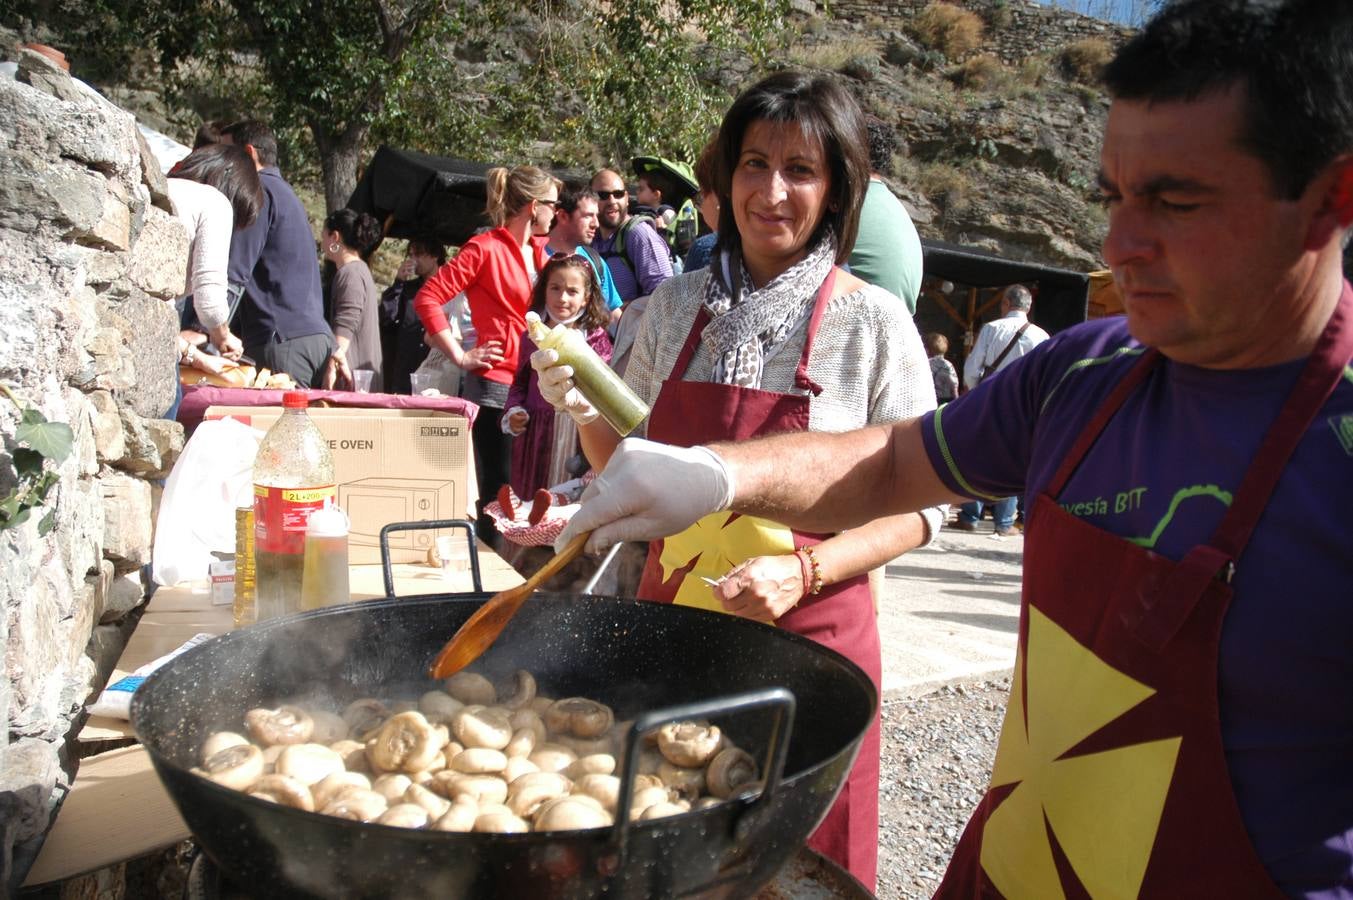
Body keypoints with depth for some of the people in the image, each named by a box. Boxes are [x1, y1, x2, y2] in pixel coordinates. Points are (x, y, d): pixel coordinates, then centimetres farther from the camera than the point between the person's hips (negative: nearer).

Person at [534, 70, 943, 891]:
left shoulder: (873, 322, -9)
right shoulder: (676, 304, 2)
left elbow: (919, 505, -6)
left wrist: (805, 571, -20)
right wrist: (587, 411, -8)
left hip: (806, 636, -3)